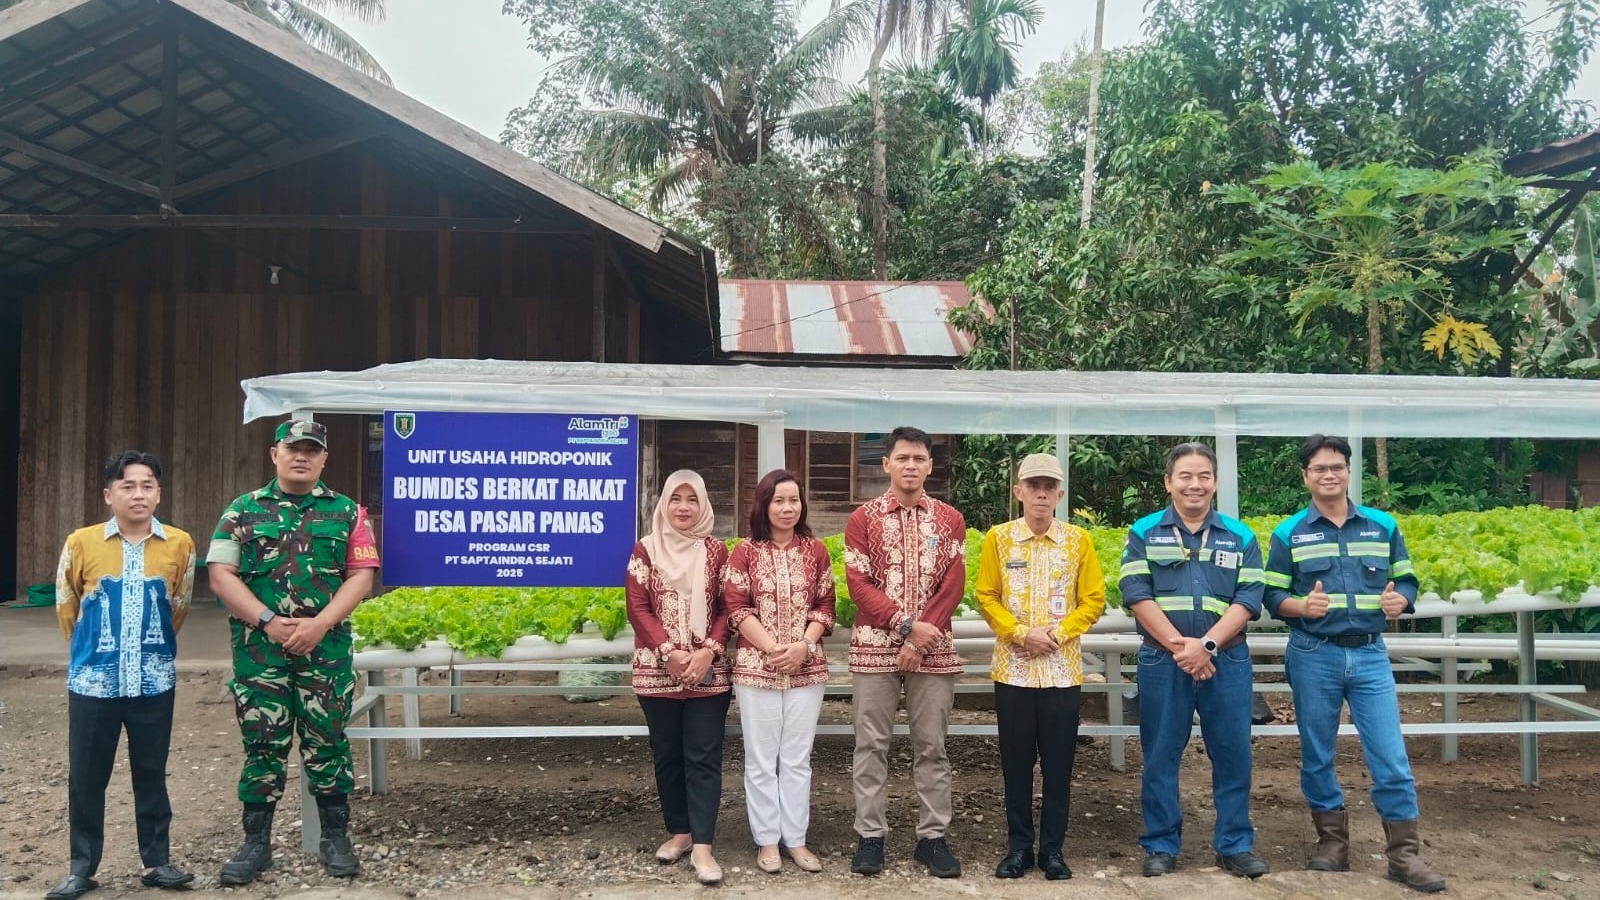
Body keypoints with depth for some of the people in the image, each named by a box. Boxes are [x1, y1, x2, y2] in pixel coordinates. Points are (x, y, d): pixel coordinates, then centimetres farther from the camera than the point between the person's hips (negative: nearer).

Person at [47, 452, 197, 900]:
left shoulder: (179, 544, -4)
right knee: (86, 777, 8)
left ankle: (157, 861, 20)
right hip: (93, 681, 0)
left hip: (154, 682, 0)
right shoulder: (81, 543, -6)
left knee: (151, 774, 10)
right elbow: (66, 605, 8)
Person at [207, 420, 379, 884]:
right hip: (259, 648, 0)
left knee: (327, 744, 5)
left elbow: (361, 575, 0)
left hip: (327, 648, 0)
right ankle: (256, 844, 17)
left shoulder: (346, 512, 6)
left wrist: (319, 623, -13)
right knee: (262, 745, 5)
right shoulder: (243, 510, 6)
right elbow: (221, 574, 0)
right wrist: (269, 622, -12)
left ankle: (335, 839, 17)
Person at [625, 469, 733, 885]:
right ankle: (679, 831, 24)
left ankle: (702, 844, -1)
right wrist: (669, 652, -13)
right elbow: (637, 607, -3)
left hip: (709, 672, -1)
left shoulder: (716, 550, 4)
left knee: (703, 757, -2)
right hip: (658, 671, 1)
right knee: (666, 754, 10)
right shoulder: (645, 549, 3)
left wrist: (709, 650, -13)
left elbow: (728, 608, 2)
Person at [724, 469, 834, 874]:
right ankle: (767, 839, 15)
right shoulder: (745, 551, -1)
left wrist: (803, 645, -11)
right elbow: (737, 609, -5)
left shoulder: (815, 550, 6)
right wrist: (774, 648, -14)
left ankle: (796, 838, 18)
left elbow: (825, 605, 5)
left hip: (807, 669, 2)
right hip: (756, 667, -2)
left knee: (797, 758, 8)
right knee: (761, 759, 5)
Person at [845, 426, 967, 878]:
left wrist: (919, 639, -10)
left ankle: (932, 837, 15)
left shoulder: (950, 520, 7)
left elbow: (953, 586, 0)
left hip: (933, 649, 1)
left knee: (931, 746, 6)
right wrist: (907, 624, -15)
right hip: (874, 647, -1)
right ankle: (870, 836, 12)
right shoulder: (863, 518, 2)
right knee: (871, 744, 3)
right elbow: (858, 584, -5)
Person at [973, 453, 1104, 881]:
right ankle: (1018, 846, 18)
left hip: (1062, 669, 0)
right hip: (1012, 668, 0)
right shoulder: (998, 538, 1)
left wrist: (1058, 633, -11)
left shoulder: (1078, 539, 2)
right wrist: (1021, 633, -13)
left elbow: (1094, 600, 2)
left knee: (1058, 764, 6)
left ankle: (1053, 848, 18)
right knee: (1016, 762, 6)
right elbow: (986, 597, 0)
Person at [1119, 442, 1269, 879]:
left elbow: (1248, 598, -2)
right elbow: (1137, 595, -6)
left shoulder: (1240, 536, 7)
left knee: (1233, 755, 6)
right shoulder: (1144, 532, 3)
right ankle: (1160, 846, 17)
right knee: (1160, 757, 5)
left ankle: (1235, 845, 20)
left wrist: (1207, 645, -15)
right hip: (1161, 661, -1)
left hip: (1226, 661, 1)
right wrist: (1178, 645, -15)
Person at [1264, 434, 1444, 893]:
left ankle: (1404, 853, 8)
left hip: (1370, 653, 1)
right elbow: (1272, 596, 1)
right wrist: (1301, 606, -19)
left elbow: (1406, 579, 12)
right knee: (1317, 755, 8)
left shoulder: (1383, 526, 6)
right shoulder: (1288, 533, 1)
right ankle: (1332, 840, 23)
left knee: (1391, 755, -2)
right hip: (1313, 656, -1)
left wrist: (1400, 600, -10)